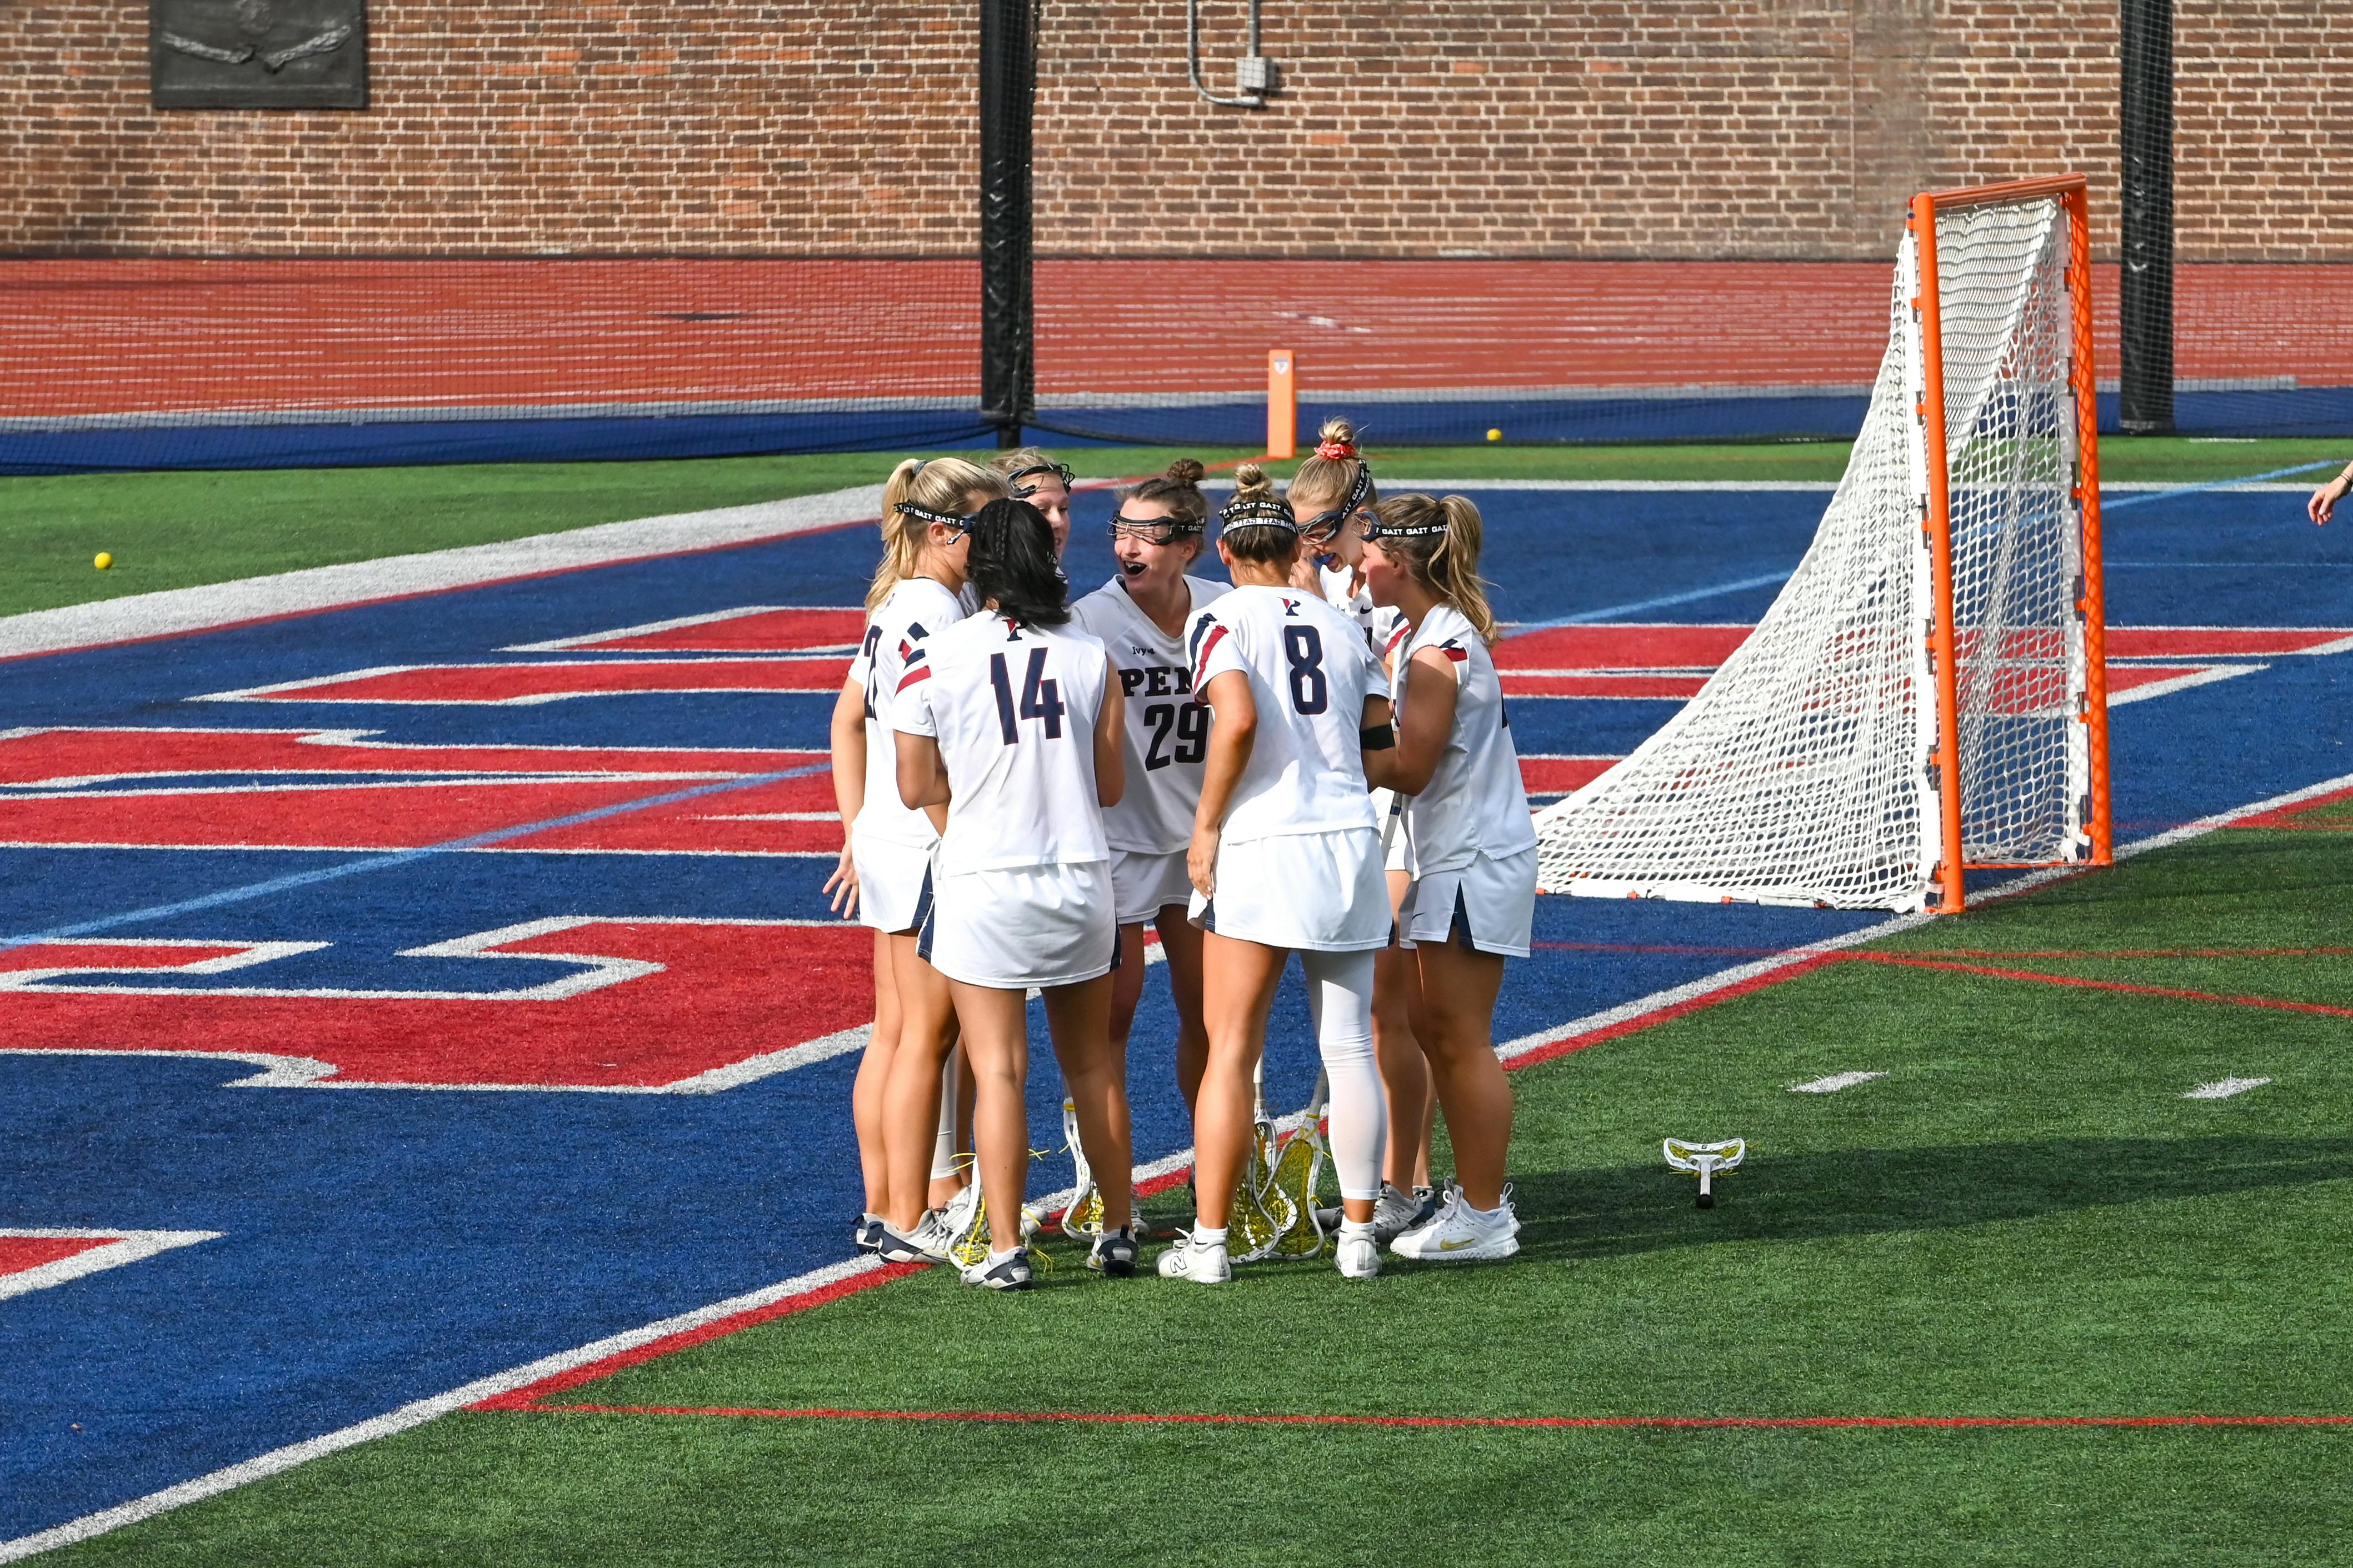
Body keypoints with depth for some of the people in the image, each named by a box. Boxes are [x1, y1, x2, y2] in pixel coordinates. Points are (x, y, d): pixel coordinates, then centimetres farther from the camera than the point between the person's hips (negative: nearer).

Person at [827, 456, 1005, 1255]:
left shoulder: (897, 605, 13)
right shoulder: (932, 613, -17)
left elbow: (848, 718, 20)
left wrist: (857, 832, 21)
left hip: (887, 845, 10)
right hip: (927, 851, -10)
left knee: (897, 1035, 12)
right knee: (931, 1037, -4)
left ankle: (882, 1209, 17)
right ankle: (937, 1207, 0)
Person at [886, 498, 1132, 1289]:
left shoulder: (933, 658, -6)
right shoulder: (1091, 658, 0)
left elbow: (917, 788, 1)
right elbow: (1109, 786, 6)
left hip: (982, 882, -3)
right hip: (1080, 878, 3)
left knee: (999, 1066, 0)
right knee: (1092, 1062, 15)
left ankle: (1005, 1248, -3)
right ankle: (1118, 1232, 21)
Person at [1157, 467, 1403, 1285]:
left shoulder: (1222, 620, -2)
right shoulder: (1343, 626, 13)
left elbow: (1237, 721, -18)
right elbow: (1381, 755, 11)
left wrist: (1206, 826, -9)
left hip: (1261, 846, -4)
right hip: (1350, 836, 4)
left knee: (1232, 1049, -1)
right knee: (1349, 1048, 7)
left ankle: (1209, 1241, -1)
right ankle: (1358, 1235, 9)